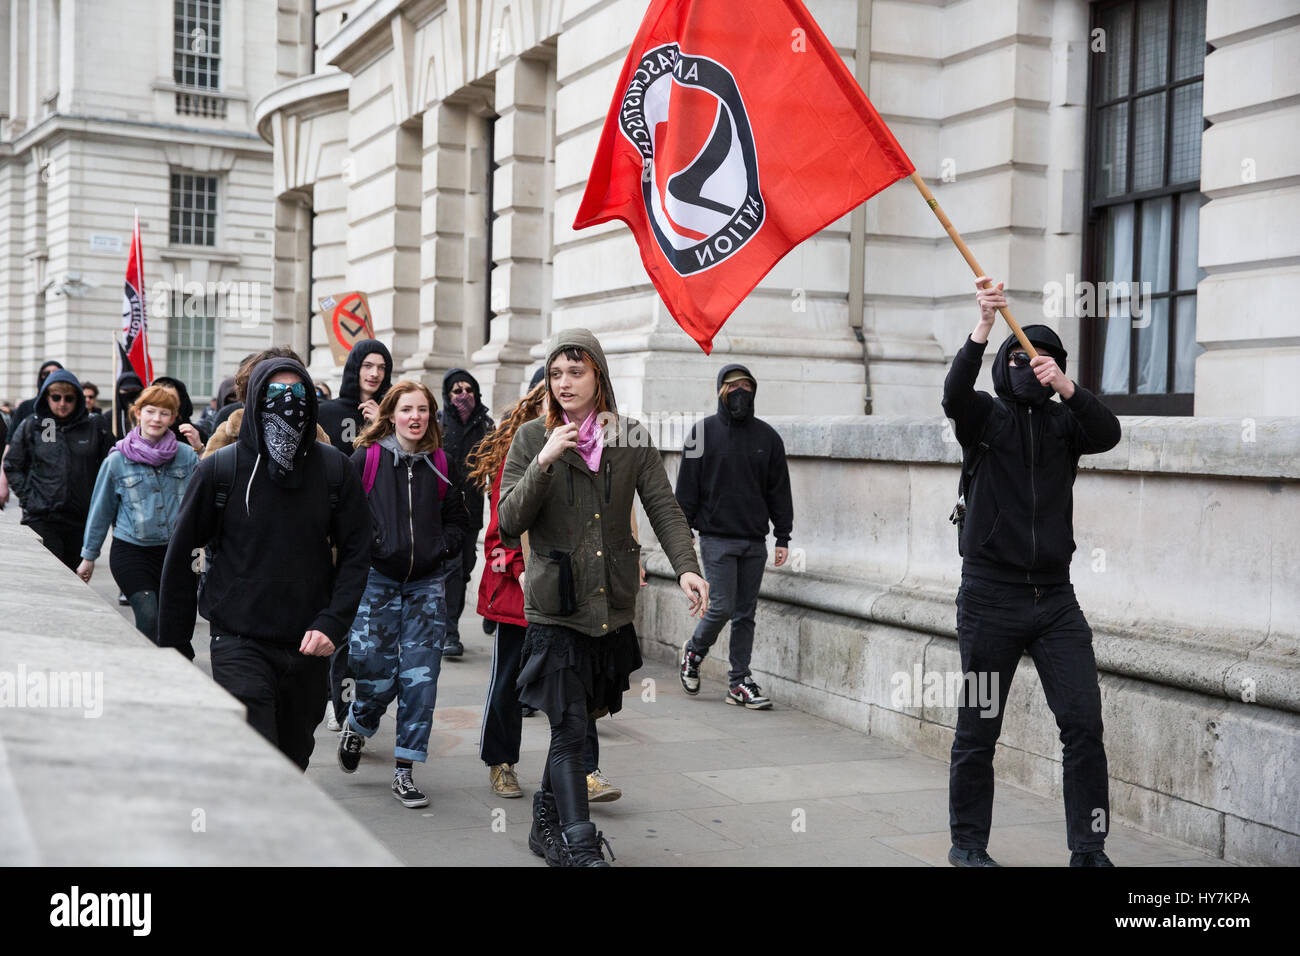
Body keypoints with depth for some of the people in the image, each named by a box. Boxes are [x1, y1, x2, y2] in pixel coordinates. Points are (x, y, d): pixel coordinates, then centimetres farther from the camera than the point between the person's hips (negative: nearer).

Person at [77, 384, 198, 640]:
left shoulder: (187, 455, 2)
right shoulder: (117, 460, 0)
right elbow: (101, 510, 10)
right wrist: (89, 556, 13)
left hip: (173, 551, 2)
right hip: (131, 551, -2)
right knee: (148, 615, -19)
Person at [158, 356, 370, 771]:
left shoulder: (334, 469, 2)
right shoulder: (220, 469, -3)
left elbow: (356, 553, 4)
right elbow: (180, 556, 4)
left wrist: (332, 623, -10)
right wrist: (173, 644, 4)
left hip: (308, 646, 3)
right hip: (239, 643, -3)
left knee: (293, 762, 15)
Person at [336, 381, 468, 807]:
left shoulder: (441, 464, 8)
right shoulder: (366, 459, -1)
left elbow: (457, 516, 18)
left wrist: (443, 547, 2)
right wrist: (363, 547, -8)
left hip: (426, 582, 3)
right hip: (377, 579, -2)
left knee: (420, 677, -3)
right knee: (377, 672, -3)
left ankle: (404, 771, 5)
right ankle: (356, 727, 32)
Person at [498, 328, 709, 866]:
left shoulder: (632, 439, 5)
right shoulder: (532, 438, 0)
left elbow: (663, 508, -2)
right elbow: (509, 523, -6)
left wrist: (686, 566, -19)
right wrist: (544, 462, -19)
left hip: (614, 607, 3)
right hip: (554, 608, -3)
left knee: (577, 723, 13)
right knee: (569, 730, -9)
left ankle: (546, 826, 30)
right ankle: (580, 849, -7)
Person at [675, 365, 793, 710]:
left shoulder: (767, 436, 9)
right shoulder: (703, 432, 1)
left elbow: (779, 490, 11)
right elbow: (687, 487, 1)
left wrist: (783, 537, 6)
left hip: (754, 541, 3)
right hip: (716, 537, -3)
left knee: (746, 613, 5)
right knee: (722, 607, -8)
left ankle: (739, 681, 13)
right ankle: (694, 651, 19)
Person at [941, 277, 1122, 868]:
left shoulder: (1063, 422, 11)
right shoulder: (985, 416, 3)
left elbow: (1108, 434, -9)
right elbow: (954, 394, -19)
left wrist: (1066, 387, -24)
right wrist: (983, 327, -33)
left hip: (1055, 598, 3)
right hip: (990, 597, -3)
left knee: (1084, 724, -4)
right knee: (978, 730, 5)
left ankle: (1089, 848, 4)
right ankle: (968, 843, 20)